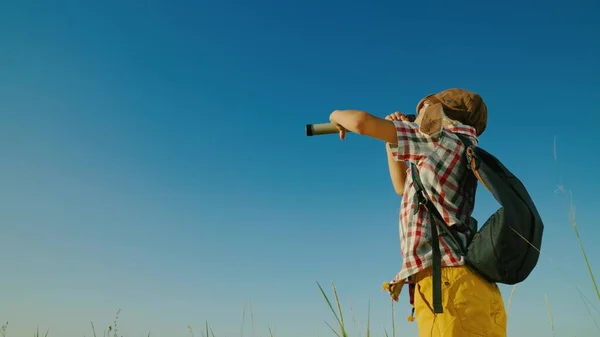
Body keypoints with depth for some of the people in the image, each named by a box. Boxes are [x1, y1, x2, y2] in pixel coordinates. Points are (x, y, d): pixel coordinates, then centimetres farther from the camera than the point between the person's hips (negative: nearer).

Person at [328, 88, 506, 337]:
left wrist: (338, 116, 14)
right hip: (454, 284, 9)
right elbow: (402, 186, 41)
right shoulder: (459, 152, 25)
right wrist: (391, 139, 35)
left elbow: (363, 122, -8)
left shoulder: (445, 138, -2)